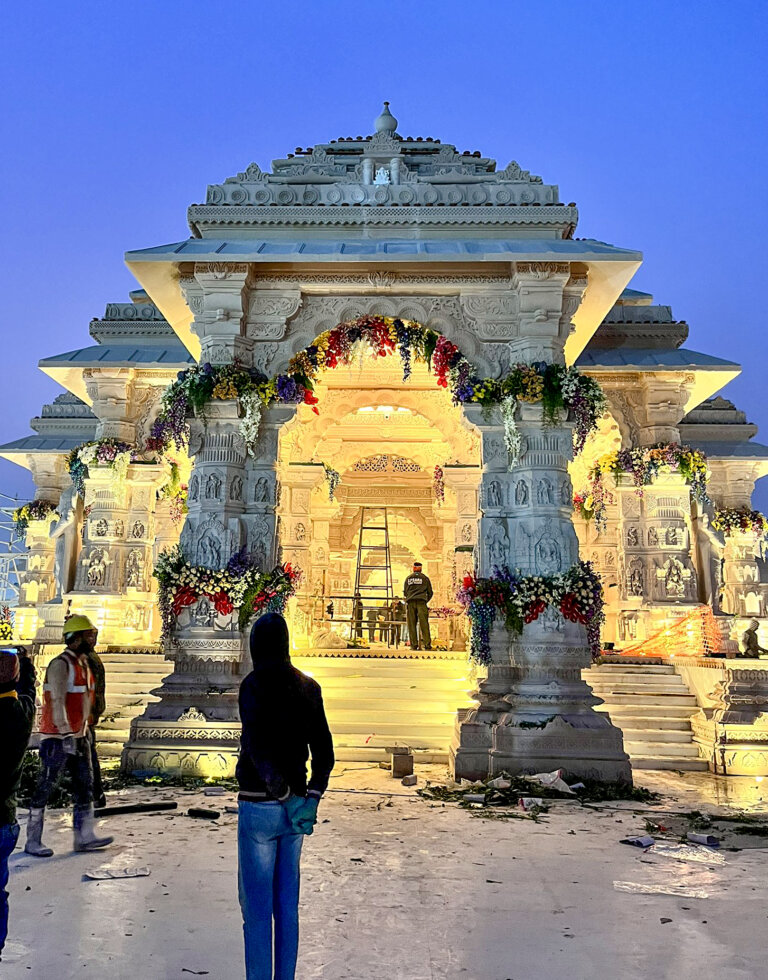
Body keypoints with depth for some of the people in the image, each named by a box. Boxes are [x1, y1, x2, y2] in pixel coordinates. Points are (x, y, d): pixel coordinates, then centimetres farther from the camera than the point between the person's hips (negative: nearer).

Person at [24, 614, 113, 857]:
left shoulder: (84, 664, 13)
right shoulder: (61, 664, -15)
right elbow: (57, 701, -24)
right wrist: (66, 735, -30)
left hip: (79, 735, 9)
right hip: (58, 738, -9)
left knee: (85, 784, 7)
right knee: (46, 787, 1)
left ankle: (84, 837, 12)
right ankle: (33, 841, 13)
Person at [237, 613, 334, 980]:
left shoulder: (254, 685, -14)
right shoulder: (307, 687, 3)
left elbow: (257, 747, -24)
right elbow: (324, 750, 2)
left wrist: (285, 795, -19)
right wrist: (311, 797, 4)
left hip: (259, 807, -5)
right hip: (294, 810, 6)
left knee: (256, 908, 7)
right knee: (287, 904, 16)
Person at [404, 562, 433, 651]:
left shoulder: (408, 578, 16)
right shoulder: (425, 578, 11)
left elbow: (405, 592, 19)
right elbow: (430, 592, 14)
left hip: (410, 602, 2)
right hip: (421, 602, -2)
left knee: (412, 624, 1)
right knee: (424, 623, -6)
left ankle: (414, 645, -3)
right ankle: (427, 644, -13)